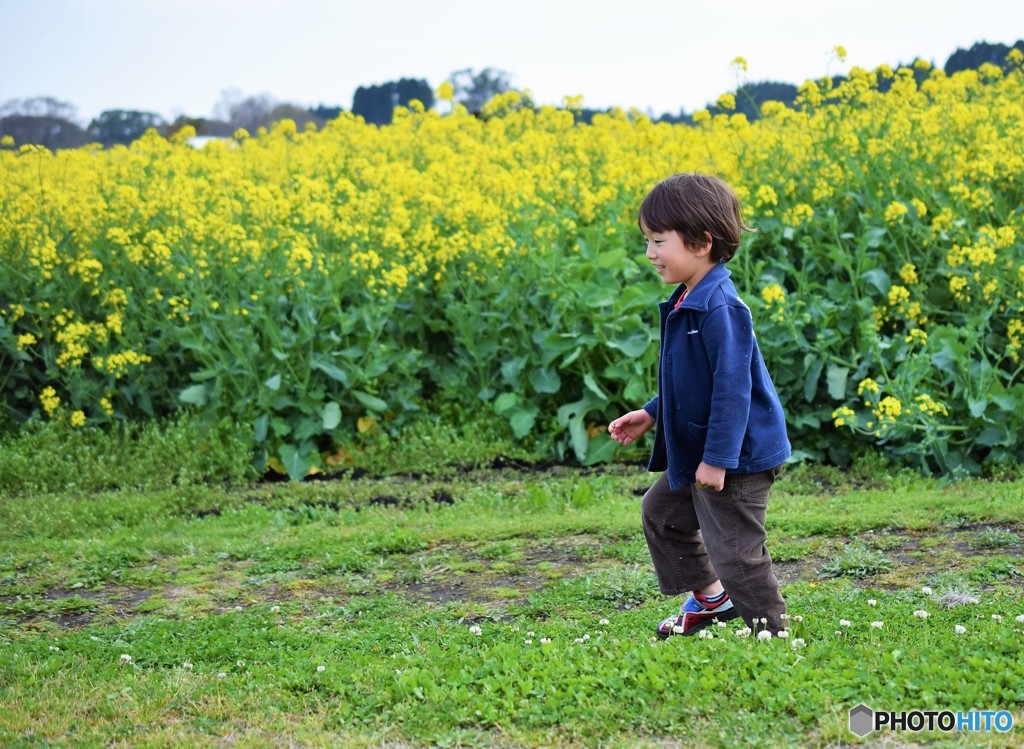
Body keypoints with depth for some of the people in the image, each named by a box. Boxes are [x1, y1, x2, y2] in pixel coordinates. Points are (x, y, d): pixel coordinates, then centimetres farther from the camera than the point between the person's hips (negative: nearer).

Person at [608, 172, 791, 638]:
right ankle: (710, 598, 36)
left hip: (735, 457, -11)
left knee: (733, 548, -2)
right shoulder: (685, 302, 6)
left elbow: (732, 385, -27)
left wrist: (717, 458, -26)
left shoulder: (718, 308, -25)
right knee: (661, 511, 24)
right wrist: (651, 414, 17)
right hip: (696, 449, 11)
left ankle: (769, 629, 15)